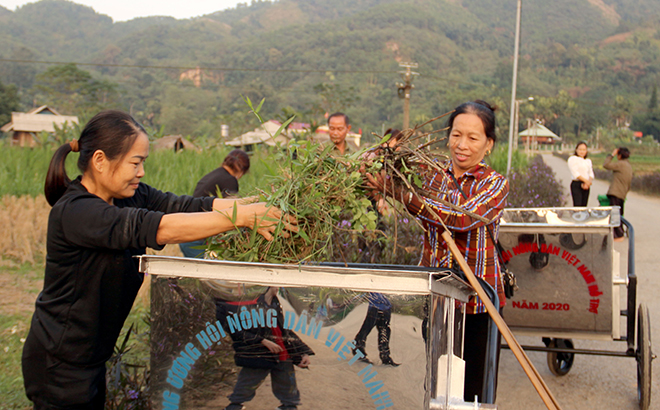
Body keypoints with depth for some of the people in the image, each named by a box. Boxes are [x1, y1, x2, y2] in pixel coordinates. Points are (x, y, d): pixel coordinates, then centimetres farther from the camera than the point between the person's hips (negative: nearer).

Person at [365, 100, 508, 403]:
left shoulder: (495, 184, -4)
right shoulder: (432, 174, 7)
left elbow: (462, 219, -22)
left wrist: (400, 195, -28)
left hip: (477, 300, -3)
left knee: (474, 389, 4)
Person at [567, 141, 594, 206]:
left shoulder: (588, 161, 19)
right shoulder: (573, 159, 0)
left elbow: (591, 174, 10)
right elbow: (575, 173, -10)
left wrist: (588, 183, -9)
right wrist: (585, 180, -17)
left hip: (586, 187, 6)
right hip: (576, 185, -6)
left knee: (584, 205, 4)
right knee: (577, 205, -15)